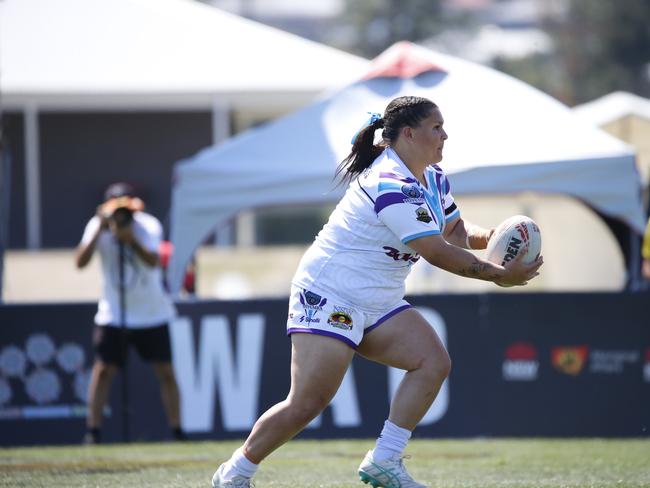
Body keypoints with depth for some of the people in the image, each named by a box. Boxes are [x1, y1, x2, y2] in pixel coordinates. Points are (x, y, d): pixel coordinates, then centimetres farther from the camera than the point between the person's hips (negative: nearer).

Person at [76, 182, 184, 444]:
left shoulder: (148, 226, -13)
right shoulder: (98, 226, -9)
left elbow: (153, 261, -29)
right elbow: (80, 262, -21)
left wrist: (131, 240, -44)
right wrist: (100, 230, -28)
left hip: (151, 312, 0)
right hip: (113, 312, 1)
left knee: (165, 370, 0)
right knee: (103, 368, -7)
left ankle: (177, 432, 8)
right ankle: (92, 432, -2)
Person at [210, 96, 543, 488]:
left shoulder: (433, 178, 7)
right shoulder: (392, 186, -24)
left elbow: (454, 232, 17)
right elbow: (437, 252, -25)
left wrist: (487, 236, -6)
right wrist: (499, 275, -17)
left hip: (379, 305, 10)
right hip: (329, 296, -10)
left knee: (434, 362, -8)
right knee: (306, 404, -13)